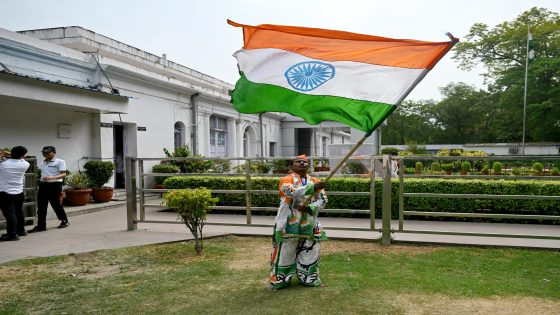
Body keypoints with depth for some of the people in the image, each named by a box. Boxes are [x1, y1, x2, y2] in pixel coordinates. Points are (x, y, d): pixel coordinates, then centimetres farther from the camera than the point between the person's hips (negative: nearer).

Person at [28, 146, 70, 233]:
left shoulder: (60, 162, -4)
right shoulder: (43, 163, 17)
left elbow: (63, 174, -13)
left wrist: (52, 177, -27)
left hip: (55, 185, -6)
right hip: (43, 185, 6)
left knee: (56, 204, 2)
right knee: (41, 206, 2)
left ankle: (64, 221, 20)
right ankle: (41, 225, 6)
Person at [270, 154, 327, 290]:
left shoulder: (315, 181, 8)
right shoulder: (287, 180, -7)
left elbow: (323, 200, 1)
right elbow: (292, 192, -28)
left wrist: (309, 208, -18)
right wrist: (313, 188, -40)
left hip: (309, 224, 5)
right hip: (288, 224, -4)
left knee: (310, 252, 12)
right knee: (285, 253, 1)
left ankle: (308, 278, 30)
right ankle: (279, 280, 17)